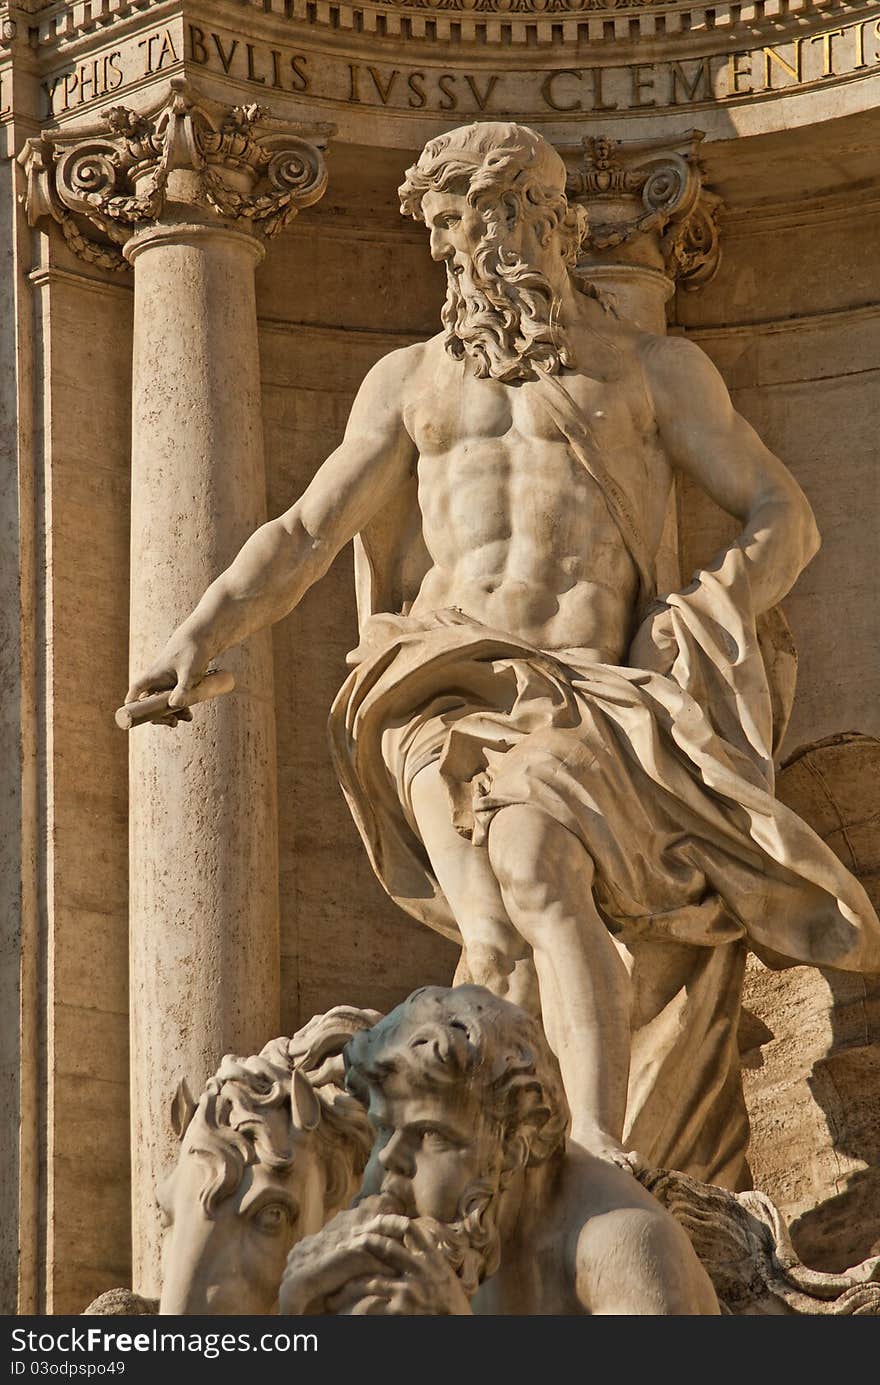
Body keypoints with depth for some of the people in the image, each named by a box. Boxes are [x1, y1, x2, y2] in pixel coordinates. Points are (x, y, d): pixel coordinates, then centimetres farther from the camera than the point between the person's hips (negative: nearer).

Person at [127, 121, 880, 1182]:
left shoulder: (654, 368, 17)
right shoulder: (410, 381, 24)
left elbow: (783, 518, 14)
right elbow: (305, 534, 16)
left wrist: (711, 614, -6)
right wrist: (199, 634, 0)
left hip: (594, 691, -2)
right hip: (454, 689, 2)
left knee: (537, 867, -34)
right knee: (497, 942, -24)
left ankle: (604, 1157, -41)